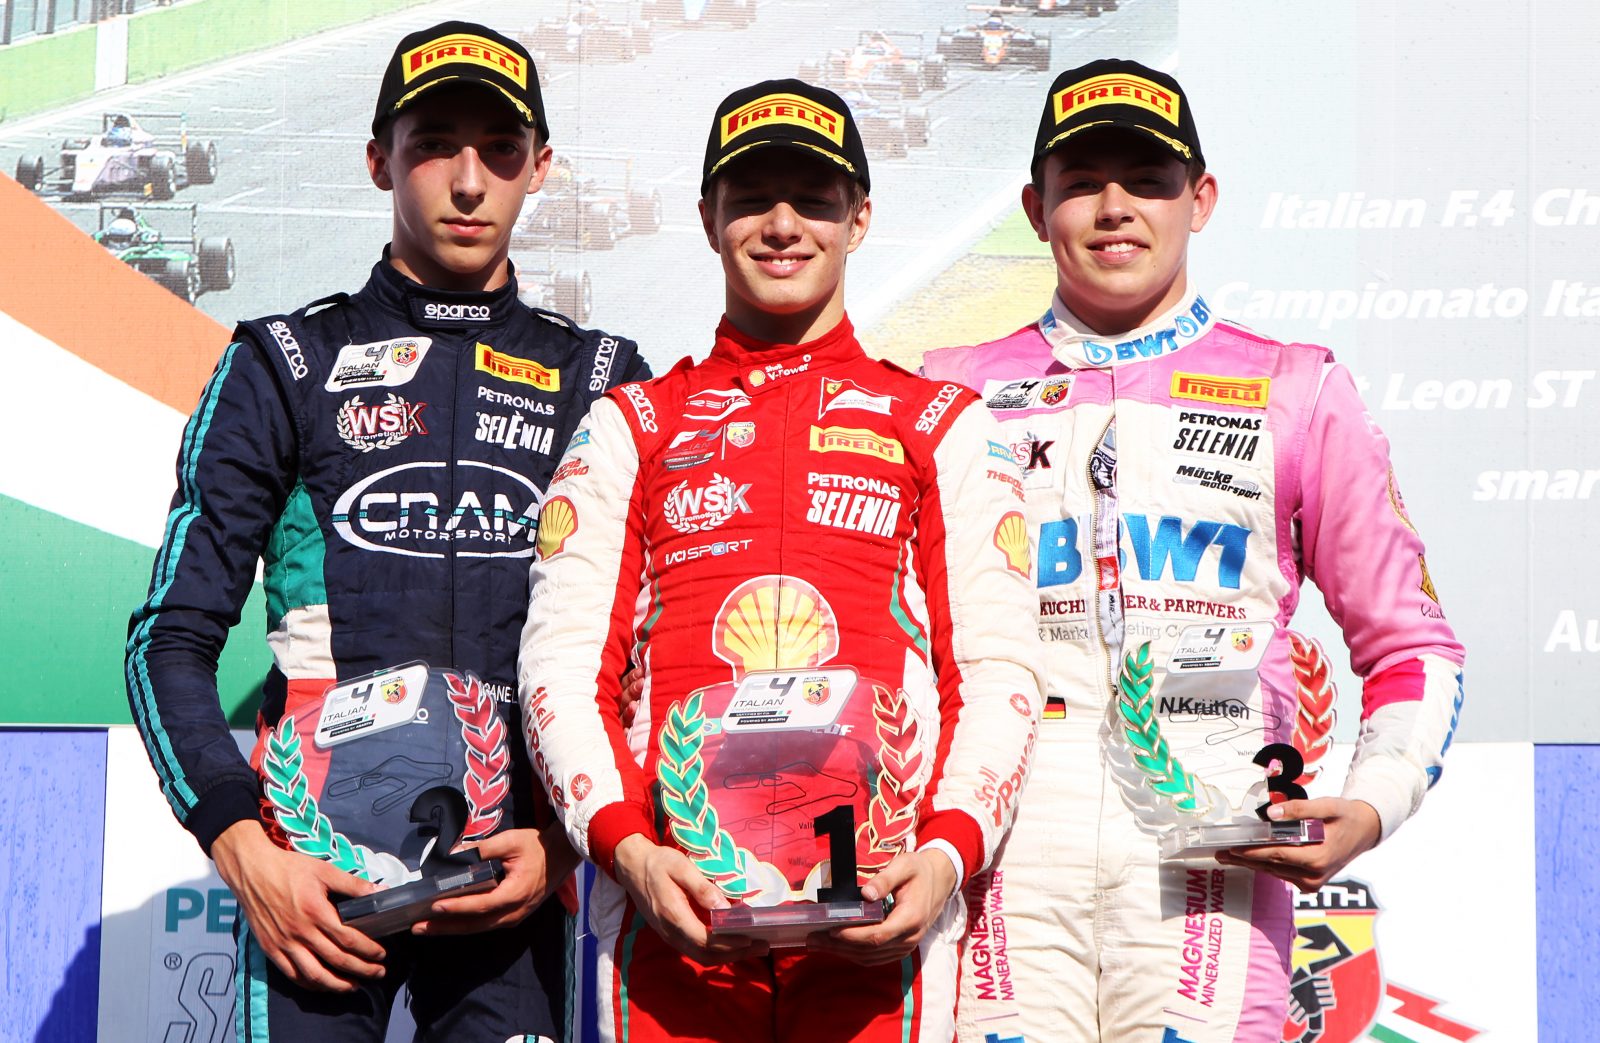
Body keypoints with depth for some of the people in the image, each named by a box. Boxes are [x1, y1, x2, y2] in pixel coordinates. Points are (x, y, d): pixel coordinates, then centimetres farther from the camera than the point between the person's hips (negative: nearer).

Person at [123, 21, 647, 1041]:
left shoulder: (602, 380, 11)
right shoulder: (285, 364, 7)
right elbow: (173, 637, 4)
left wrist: (568, 839, -4)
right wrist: (243, 848, -9)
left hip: (512, 876, 1)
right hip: (313, 874, -1)